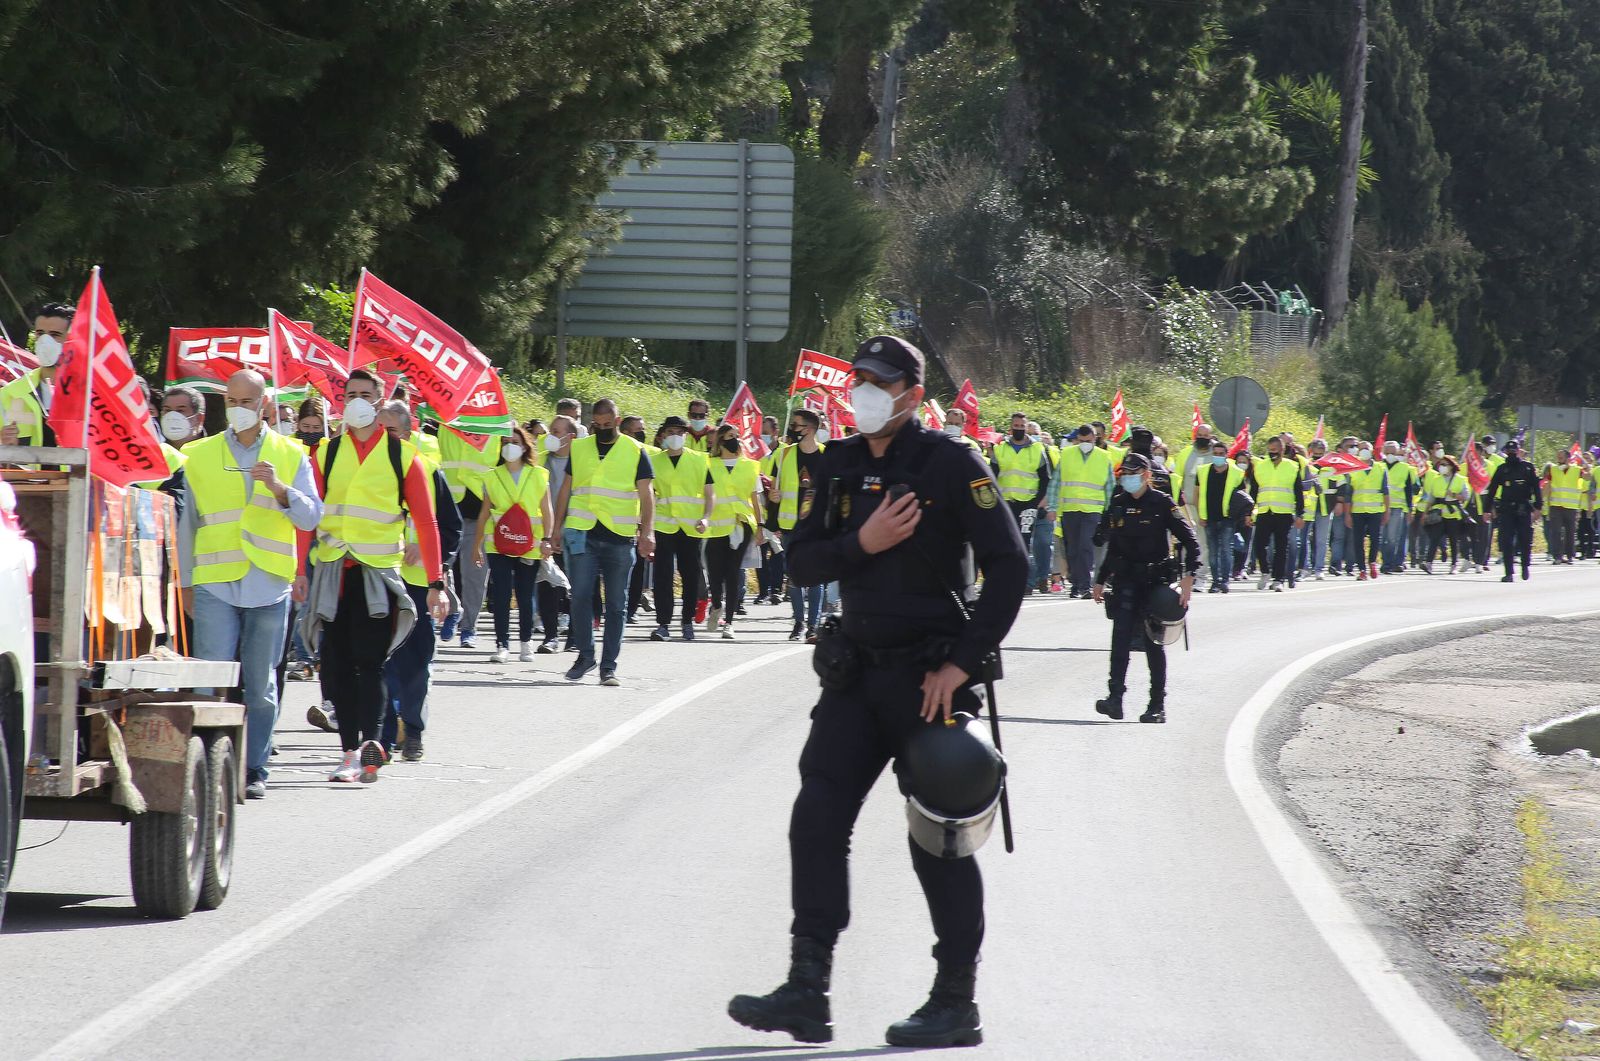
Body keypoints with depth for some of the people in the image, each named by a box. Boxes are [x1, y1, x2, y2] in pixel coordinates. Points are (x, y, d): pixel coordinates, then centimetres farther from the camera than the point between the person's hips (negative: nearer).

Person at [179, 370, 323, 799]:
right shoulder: (200, 456, 11)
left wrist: (278, 488, -15)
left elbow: (310, 518, 2)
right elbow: (187, 524, 15)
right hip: (215, 585, 0)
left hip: (269, 586, 0)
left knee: (261, 685, 3)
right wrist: (186, 582, 11)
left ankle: (254, 770, 9)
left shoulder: (291, 456, 11)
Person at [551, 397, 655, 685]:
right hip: (582, 535, 1)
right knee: (580, 596, -7)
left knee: (616, 604, 2)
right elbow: (565, 491, 16)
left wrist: (647, 532, -12)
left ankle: (609, 666, 6)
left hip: (620, 538, -1)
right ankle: (585, 656, 7)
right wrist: (557, 530, 11)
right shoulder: (579, 448, 11)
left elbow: (646, 495, 0)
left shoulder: (635, 451, 4)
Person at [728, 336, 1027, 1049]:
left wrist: (962, 663, -16)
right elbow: (801, 562, 5)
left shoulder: (951, 465, -9)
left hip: (929, 677, -6)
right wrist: (862, 544, -15)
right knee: (817, 819, -2)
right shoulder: (839, 468, 8)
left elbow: (1008, 565, -12)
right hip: (858, 669, 6)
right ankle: (807, 991, -1)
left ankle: (956, 1004, 7)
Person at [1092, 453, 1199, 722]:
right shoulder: (1118, 505, 10)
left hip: (1155, 580, -3)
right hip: (1126, 581, 3)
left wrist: (1188, 576, -16)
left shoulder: (1162, 504, -5)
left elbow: (1189, 539, -6)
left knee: (1154, 641, 2)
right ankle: (1115, 697, -18)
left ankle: (1158, 706, 9)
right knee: (1121, 635, -12)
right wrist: (1101, 581, 22)